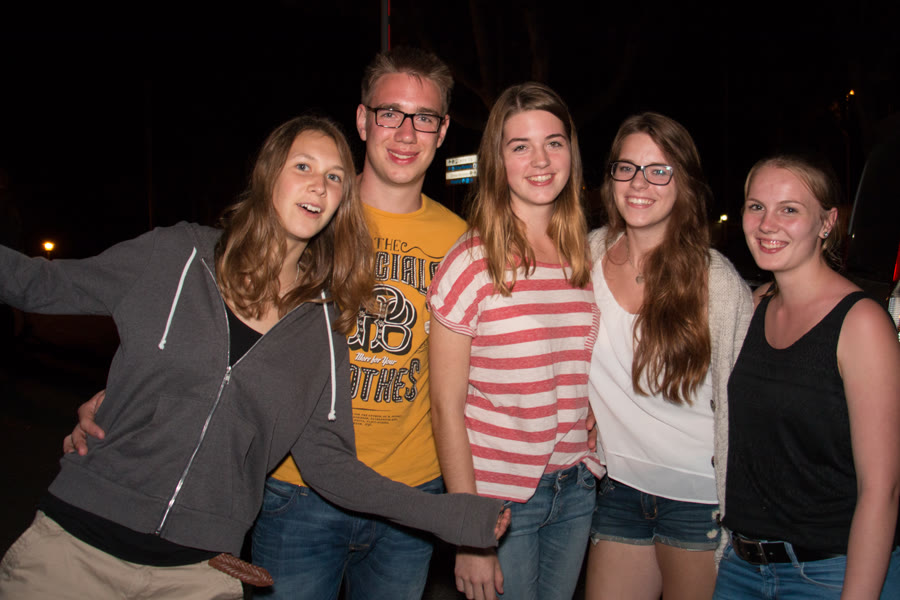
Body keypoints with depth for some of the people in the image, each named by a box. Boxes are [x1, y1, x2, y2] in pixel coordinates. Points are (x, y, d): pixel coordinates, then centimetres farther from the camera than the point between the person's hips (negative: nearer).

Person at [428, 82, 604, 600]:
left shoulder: (585, 258, 3)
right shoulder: (472, 264, -12)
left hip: (576, 491, 5)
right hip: (499, 496, -5)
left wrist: (592, 464, 4)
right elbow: (446, 406, -11)